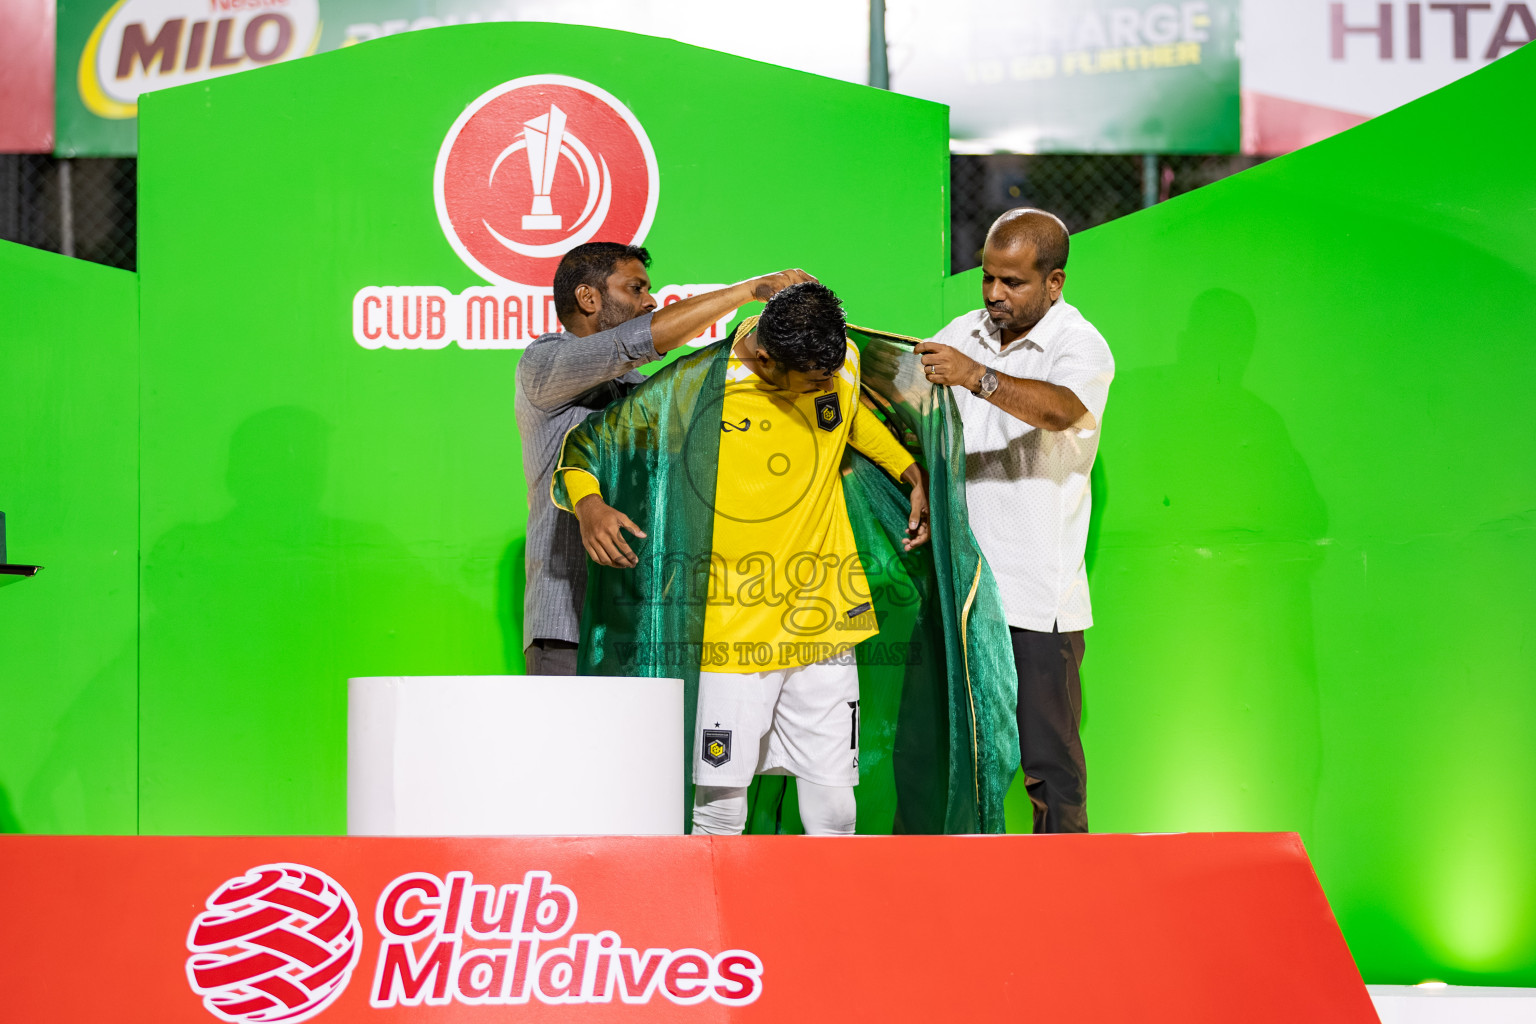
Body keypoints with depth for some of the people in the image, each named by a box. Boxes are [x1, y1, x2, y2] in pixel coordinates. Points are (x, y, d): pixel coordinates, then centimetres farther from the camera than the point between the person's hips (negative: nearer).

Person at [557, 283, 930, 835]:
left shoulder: (842, 362, 1)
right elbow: (580, 440, -3)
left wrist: (914, 475, 16)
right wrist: (590, 504, -23)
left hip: (822, 624, 4)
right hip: (731, 625, -4)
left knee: (834, 807, 4)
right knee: (719, 808, -4)